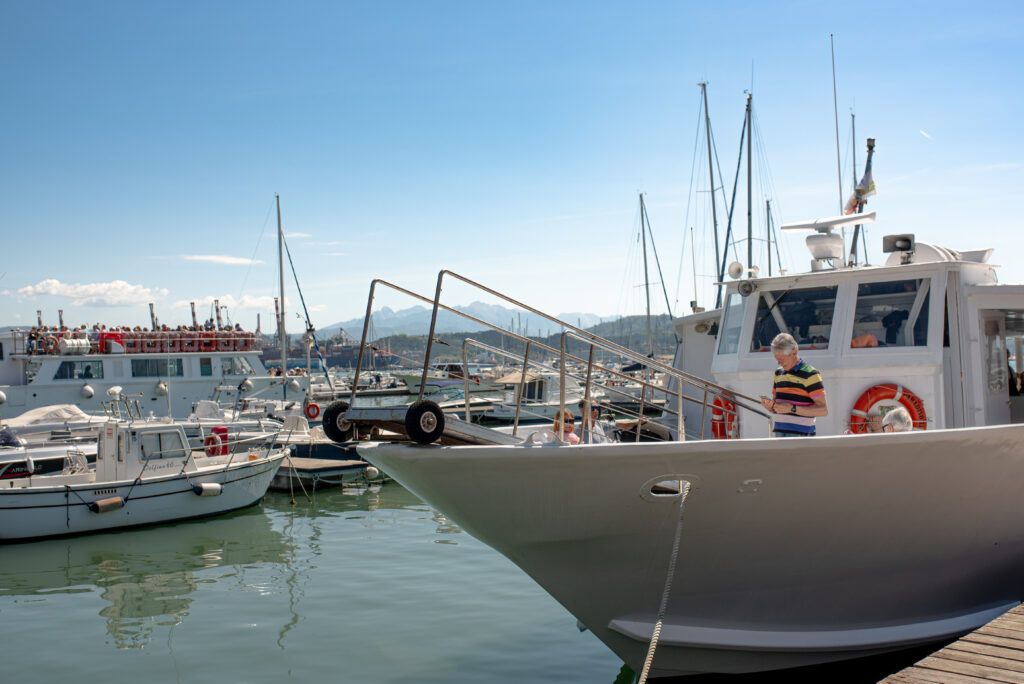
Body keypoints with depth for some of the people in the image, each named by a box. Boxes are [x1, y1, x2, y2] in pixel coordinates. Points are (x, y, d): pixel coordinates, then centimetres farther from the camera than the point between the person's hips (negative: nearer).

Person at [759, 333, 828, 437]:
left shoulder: (810, 374, -6)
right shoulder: (779, 373, 16)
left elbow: (823, 410, -12)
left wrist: (792, 409, -20)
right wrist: (769, 405, -3)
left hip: (801, 436, -7)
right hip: (780, 434, 7)